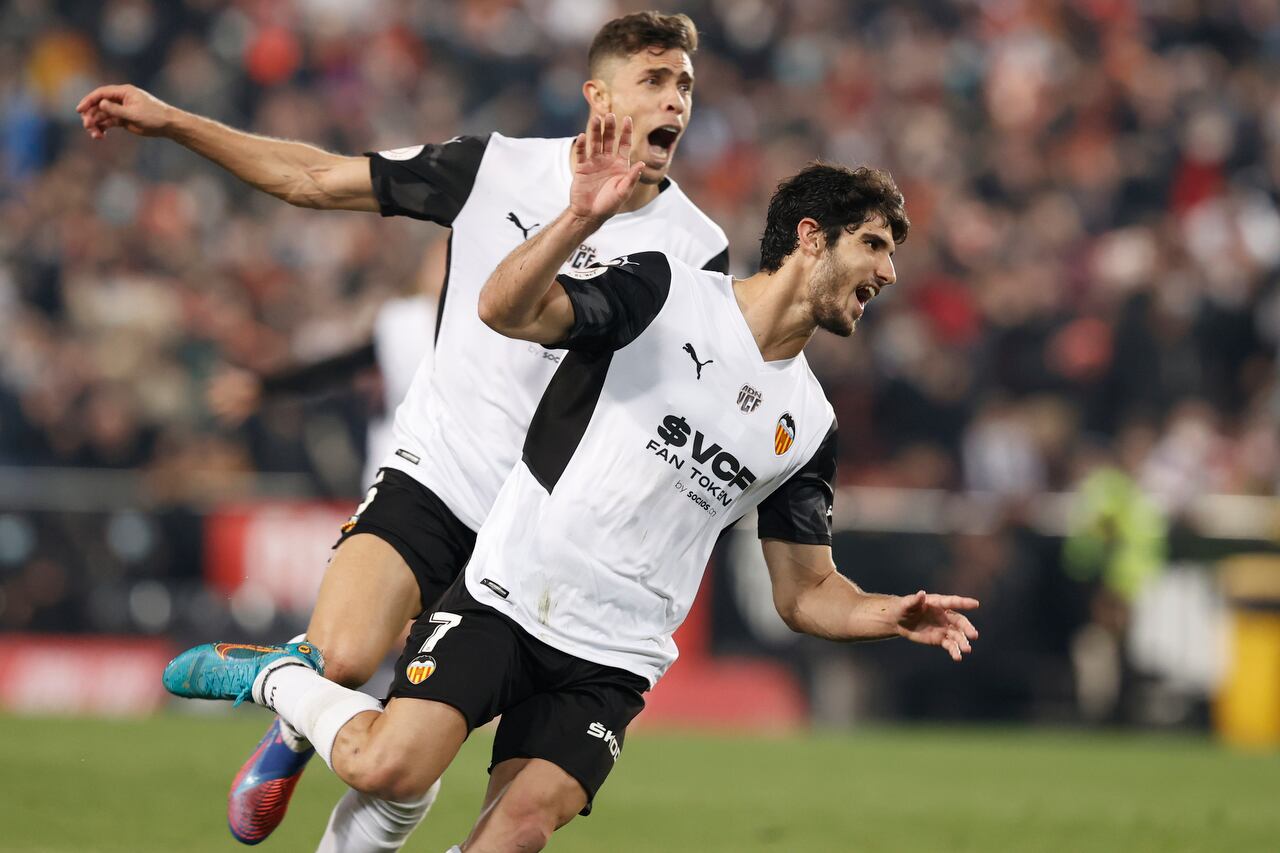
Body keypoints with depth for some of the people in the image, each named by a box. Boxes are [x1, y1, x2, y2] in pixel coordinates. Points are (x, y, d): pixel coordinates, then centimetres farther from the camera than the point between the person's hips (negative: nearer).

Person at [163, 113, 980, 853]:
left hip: (611, 662, 4)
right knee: (387, 768, -21)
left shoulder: (809, 424, 13)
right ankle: (281, 679, 10)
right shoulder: (666, 292, -3)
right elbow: (506, 308, -17)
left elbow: (806, 591, 18)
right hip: (507, 599, -4)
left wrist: (892, 615, -2)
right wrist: (582, 218, -34)